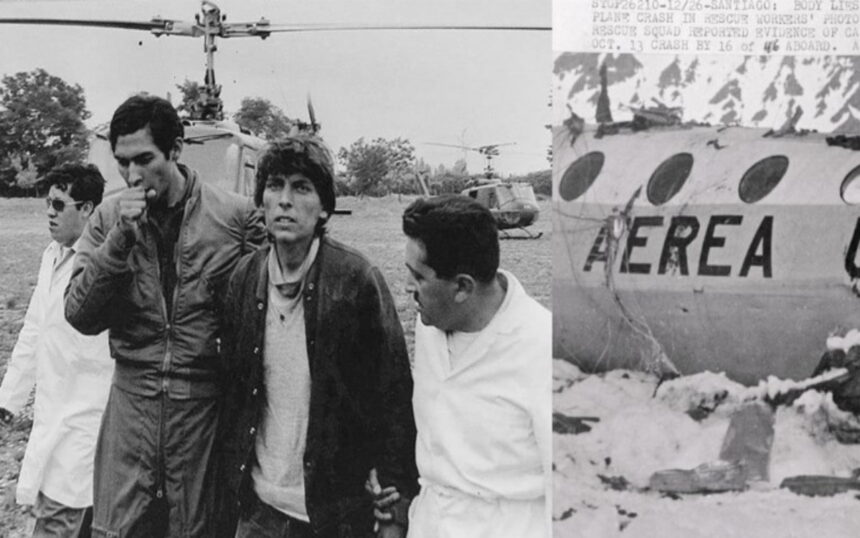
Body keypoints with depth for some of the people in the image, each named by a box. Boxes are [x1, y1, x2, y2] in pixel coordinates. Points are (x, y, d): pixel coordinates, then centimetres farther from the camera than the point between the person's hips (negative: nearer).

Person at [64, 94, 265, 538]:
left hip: (206, 405, -2)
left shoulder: (237, 216, -7)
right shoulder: (109, 217, 1)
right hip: (132, 401, 2)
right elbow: (80, 316, -5)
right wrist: (120, 239, -15)